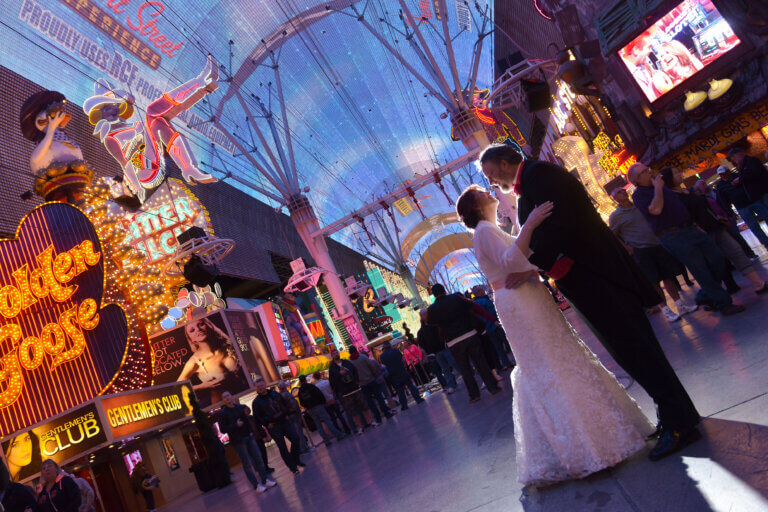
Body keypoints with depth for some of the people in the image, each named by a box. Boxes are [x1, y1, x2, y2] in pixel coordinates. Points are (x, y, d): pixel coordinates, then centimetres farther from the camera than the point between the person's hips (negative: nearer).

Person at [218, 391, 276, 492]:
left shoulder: (240, 407, 8)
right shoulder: (223, 413, -5)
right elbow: (223, 429, -10)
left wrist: (251, 432, 9)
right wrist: (236, 425, -18)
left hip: (249, 437, 5)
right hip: (237, 441, -5)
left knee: (258, 459, 5)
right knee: (247, 464, -1)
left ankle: (265, 480, 12)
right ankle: (257, 485, 3)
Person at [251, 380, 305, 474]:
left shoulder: (275, 394, 6)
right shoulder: (256, 402, -5)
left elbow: (285, 404, 18)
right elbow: (257, 417, -3)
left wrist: (286, 414, 6)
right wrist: (267, 424, -11)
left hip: (284, 421, 4)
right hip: (273, 426, -4)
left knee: (295, 438, 1)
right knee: (282, 447, -2)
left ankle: (296, 459, 22)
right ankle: (293, 467, 7)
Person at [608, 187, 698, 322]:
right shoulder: (615, 216, -4)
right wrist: (626, 248, -14)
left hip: (658, 245, 5)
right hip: (640, 251, -5)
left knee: (669, 275, 8)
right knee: (653, 281, -3)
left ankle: (680, 305, 17)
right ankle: (666, 310, 6)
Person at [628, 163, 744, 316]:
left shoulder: (661, 185, 20)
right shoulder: (638, 195, -8)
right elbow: (656, 210, -26)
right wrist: (658, 188, -15)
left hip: (689, 228, 9)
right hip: (674, 236, -9)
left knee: (717, 258, 6)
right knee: (701, 271, -7)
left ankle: (705, 296, 20)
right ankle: (723, 304, 4)